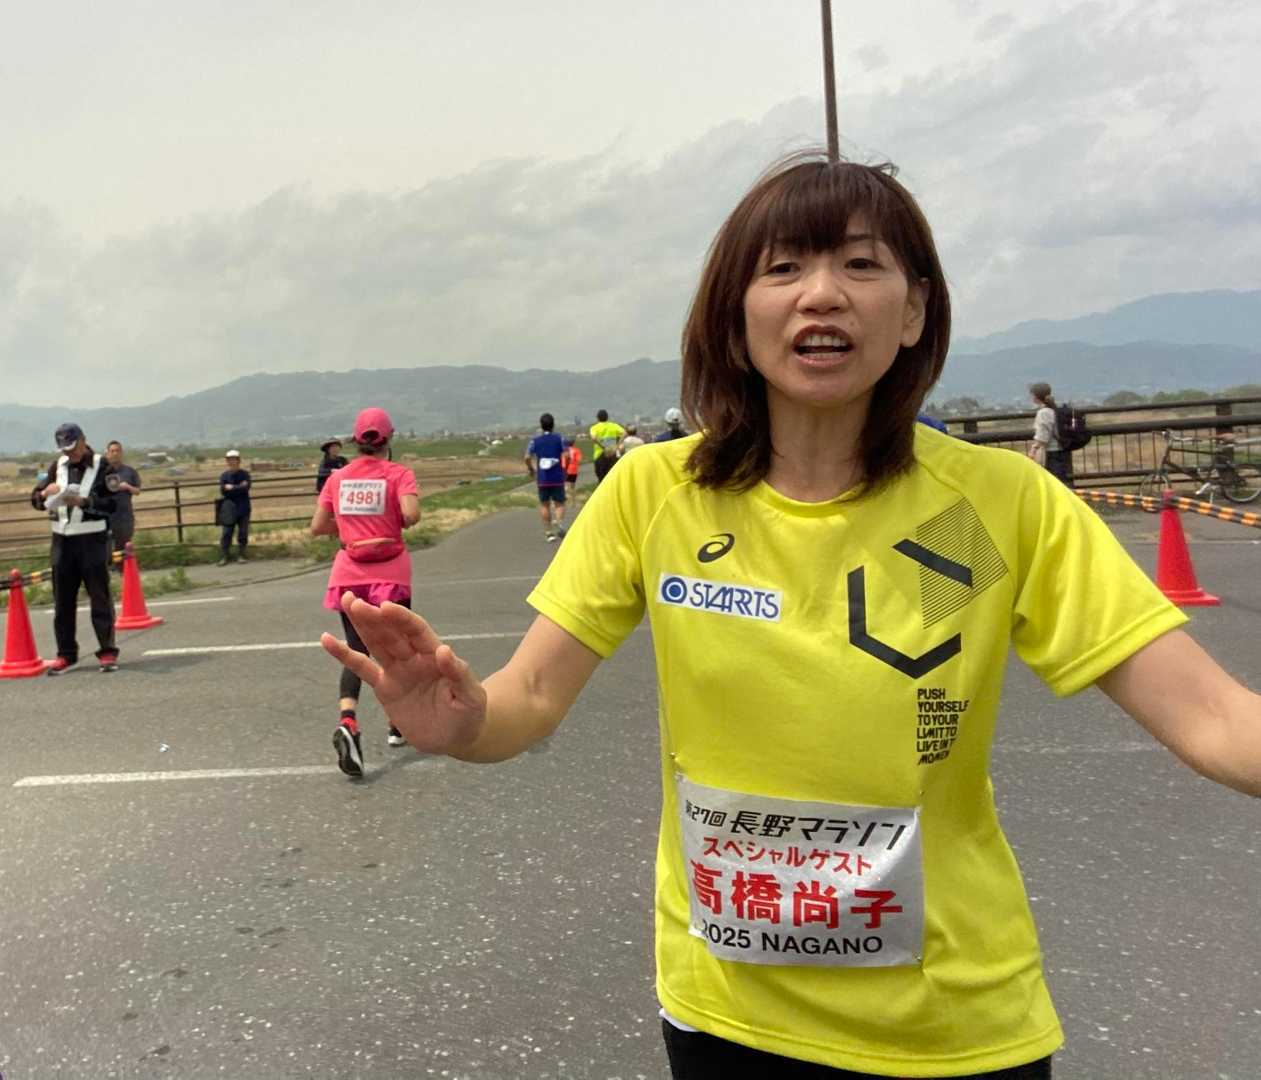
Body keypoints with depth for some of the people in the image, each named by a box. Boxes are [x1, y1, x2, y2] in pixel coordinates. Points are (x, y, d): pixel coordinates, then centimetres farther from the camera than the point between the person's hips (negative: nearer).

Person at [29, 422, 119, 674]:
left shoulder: (102, 466, -4)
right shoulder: (57, 466, 10)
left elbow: (112, 504, -11)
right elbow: (36, 500, 13)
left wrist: (83, 502, -22)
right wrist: (45, 493, -9)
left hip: (92, 539, -5)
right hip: (62, 539, 5)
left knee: (99, 595, 0)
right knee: (63, 599, 8)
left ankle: (107, 651, 5)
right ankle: (66, 653, 16)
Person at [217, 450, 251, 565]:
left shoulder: (245, 474, 1)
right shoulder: (224, 475, 3)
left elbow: (246, 488, -13)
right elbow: (223, 491, -7)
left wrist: (231, 488, -11)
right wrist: (239, 487, -12)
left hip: (243, 507, 0)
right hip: (229, 508, 0)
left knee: (243, 533, 4)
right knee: (226, 533, -3)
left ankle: (241, 556, 13)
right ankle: (223, 557, 0)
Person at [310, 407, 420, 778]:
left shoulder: (337, 478, 5)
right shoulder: (398, 473, -6)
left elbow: (317, 528, 5)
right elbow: (411, 514, -22)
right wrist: (395, 522, 0)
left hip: (349, 576, 3)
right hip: (390, 574, -2)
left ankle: (347, 721, -20)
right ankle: (398, 726, 26)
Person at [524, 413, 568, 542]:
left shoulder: (535, 440, 2)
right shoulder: (559, 439, -2)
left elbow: (527, 458, -4)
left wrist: (531, 470, 12)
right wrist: (565, 469, 5)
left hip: (542, 478, 1)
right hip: (557, 478, -1)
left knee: (544, 505, 11)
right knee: (559, 504, 7)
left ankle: (548, 532, 8)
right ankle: (559, 522, -22)